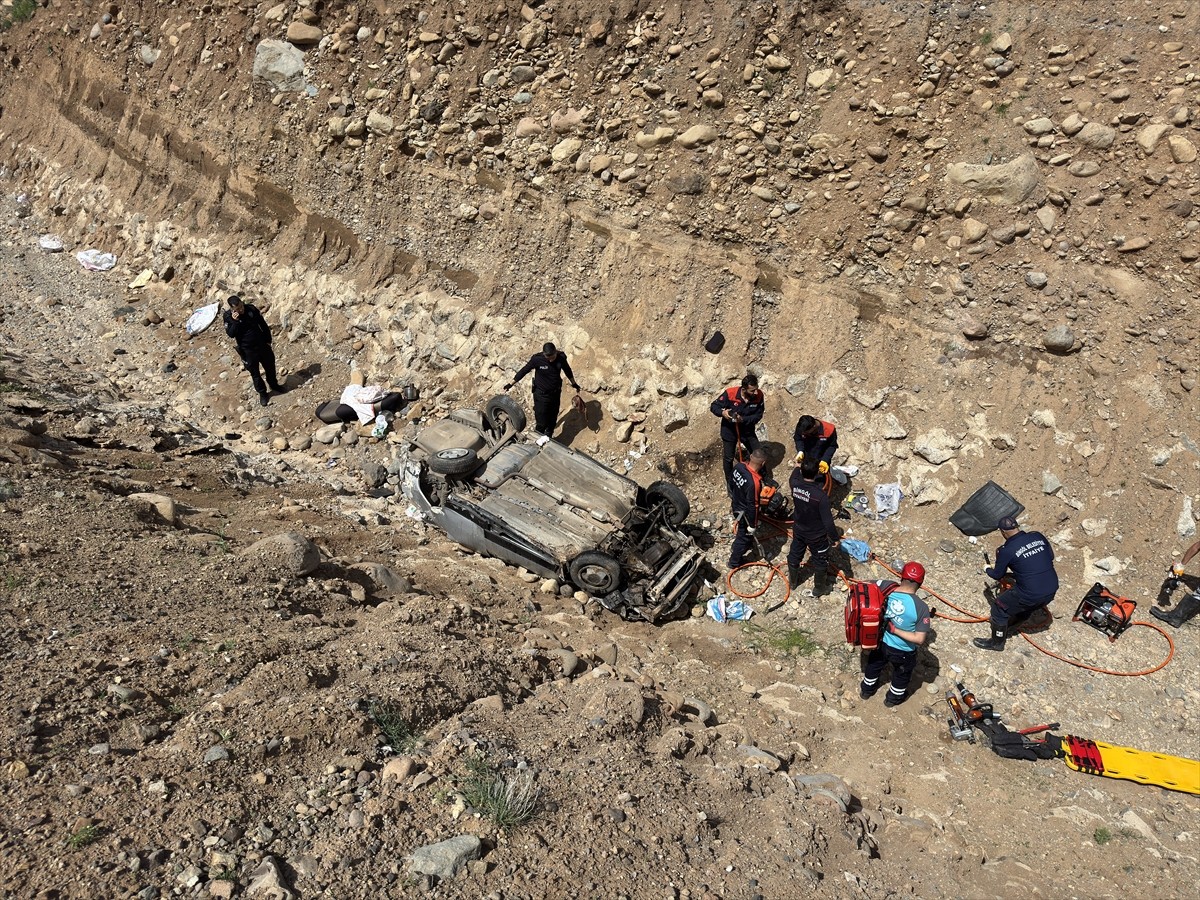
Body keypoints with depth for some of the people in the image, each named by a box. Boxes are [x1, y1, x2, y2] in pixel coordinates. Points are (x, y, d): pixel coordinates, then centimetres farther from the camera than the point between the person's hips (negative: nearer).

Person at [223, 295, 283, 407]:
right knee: (254, 372, 10)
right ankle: (262, 393, 29)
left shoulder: (251, 309, -10)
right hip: (247, 350, -3)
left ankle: (273, 385, 45)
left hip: (261, 344, 3)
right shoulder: (228, 316, -15)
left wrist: (268, 340, 3)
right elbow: (231, 334, -21)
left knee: (270, 366, 19)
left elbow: (263, 324, 1)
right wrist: (235, 321, -34)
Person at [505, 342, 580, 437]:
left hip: (555, 394, 4)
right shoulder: (537, 359, -25)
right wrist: (511, 384, -5)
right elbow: (524, 371, -11)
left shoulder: (561, 358, -15)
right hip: (541, 395, -4)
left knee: (552, 420, 20)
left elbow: (567, 370, 6)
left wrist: (574, 384, 21)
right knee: (541, 423, -2)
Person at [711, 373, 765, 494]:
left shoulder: (759, 396, -22)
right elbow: (714, 406, -18)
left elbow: (758, 416, -14)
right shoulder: (730, 393, -30)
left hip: (747, 430, 2)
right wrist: (722, 412, -39)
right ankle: (730, 483, 37)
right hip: (729, 430, -2)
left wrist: (743, 419, -31)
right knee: (729, 458, 14)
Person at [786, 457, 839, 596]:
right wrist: (834, 536, -10)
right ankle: (819, 587, 42)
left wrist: (798, 466, 28)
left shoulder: (795, 484, -21)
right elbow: (827, 520, -27)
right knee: (820, 561, 22)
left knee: (795, 555, 28)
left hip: (798, 530, 4)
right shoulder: (821, 495, -36)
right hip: (816, 535, -4)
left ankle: (792, 580, 51)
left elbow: (793, 477, 8)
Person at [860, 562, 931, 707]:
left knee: (874, 666, 36)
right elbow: (919, 639, -30)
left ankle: (866, 690, 61)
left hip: (880, 643, 3)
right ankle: (893, 698, 58)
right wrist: (895, 630, -24)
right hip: (903, 652, -3)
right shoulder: (921, 607, -32)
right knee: (902, 675, 32)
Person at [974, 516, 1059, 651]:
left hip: (1030, 594, -5)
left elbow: (997, 575, 3)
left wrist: (987, 569, 25)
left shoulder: (1006, 550, -12)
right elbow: (1051, 556, 17)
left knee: (999, 608, 15)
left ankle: (997, 642, 29)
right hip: (1052, 590, 5)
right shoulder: (1038, 536, 1)